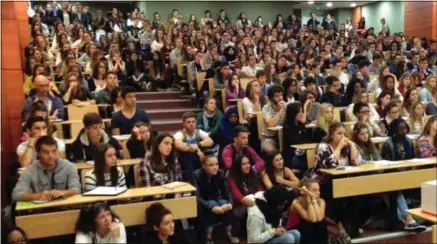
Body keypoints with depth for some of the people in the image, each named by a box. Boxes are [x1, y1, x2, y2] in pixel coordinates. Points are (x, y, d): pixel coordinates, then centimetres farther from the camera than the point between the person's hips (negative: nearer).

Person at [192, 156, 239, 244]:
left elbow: (227, 191, -11)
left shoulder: (220, 173, -12)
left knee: (225, 204, -28)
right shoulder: (197, 175, -24)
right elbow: (197, 197, -28)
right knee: (212, 205, -34)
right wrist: (212, 207, -42)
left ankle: (229, 234, -13)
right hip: (202, 203, -3)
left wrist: (229, 203, -32)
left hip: (216, 199, 3)